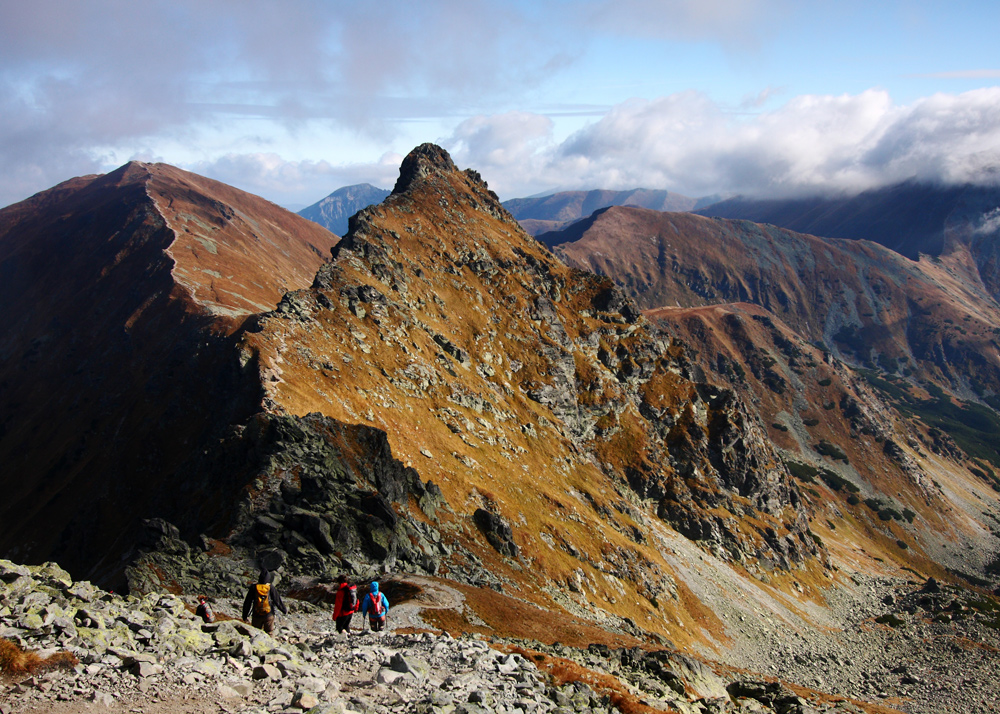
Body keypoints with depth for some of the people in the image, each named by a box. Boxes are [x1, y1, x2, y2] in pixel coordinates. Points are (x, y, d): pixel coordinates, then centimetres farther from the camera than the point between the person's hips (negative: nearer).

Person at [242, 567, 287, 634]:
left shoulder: (254, 587, -10)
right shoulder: (271, 588, -13)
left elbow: (247, 602, -4)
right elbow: (277, 601, -6)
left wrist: (245, 616, 7)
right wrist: (284, 610, 10)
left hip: (257, 616, 1)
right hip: (269, 616, -1)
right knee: (269, 633, 13)